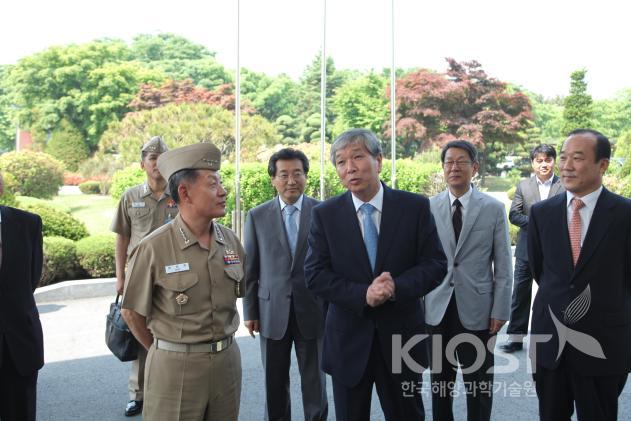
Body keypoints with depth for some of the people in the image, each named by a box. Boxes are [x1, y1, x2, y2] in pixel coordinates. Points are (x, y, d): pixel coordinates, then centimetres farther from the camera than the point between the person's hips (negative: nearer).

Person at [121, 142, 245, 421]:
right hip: (175, 366, -4)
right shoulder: (153, 248, -14)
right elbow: (132, 312, -5)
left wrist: (221, 341, 12)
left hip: (227, 360, 5)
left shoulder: (230, 240, 0)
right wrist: (164, 352, 6)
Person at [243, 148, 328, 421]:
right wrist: (249, 311, 3)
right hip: (272, 313, 1)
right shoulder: (257, 216, 1)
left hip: (313, 312, -1)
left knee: (315, 383, 10)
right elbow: (250, 268, 4)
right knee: (275, 384, 13)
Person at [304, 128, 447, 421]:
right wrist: (362, 294, -21)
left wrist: (397, 287, -23)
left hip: (401, 335, 0)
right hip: (348, 340, 0)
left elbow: (435, 264, -5)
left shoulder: (415, 207, -3)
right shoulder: (324, 215, -2)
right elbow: (315, 275, -7)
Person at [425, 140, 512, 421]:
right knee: (439, 381, 14)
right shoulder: (429, 207, 2)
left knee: (479, 384, 9)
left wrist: (500, 310, -4)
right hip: (437, 309, 1)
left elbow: (503, 265, 0)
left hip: (476, 310, -1)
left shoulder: (494, 209, 0)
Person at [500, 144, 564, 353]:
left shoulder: (565, 186, -1)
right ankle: (516, 337, 12)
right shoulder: (523, 186, 4)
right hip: (527, 249, 1)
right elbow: (513, 215, -1)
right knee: (521, 293, 4)